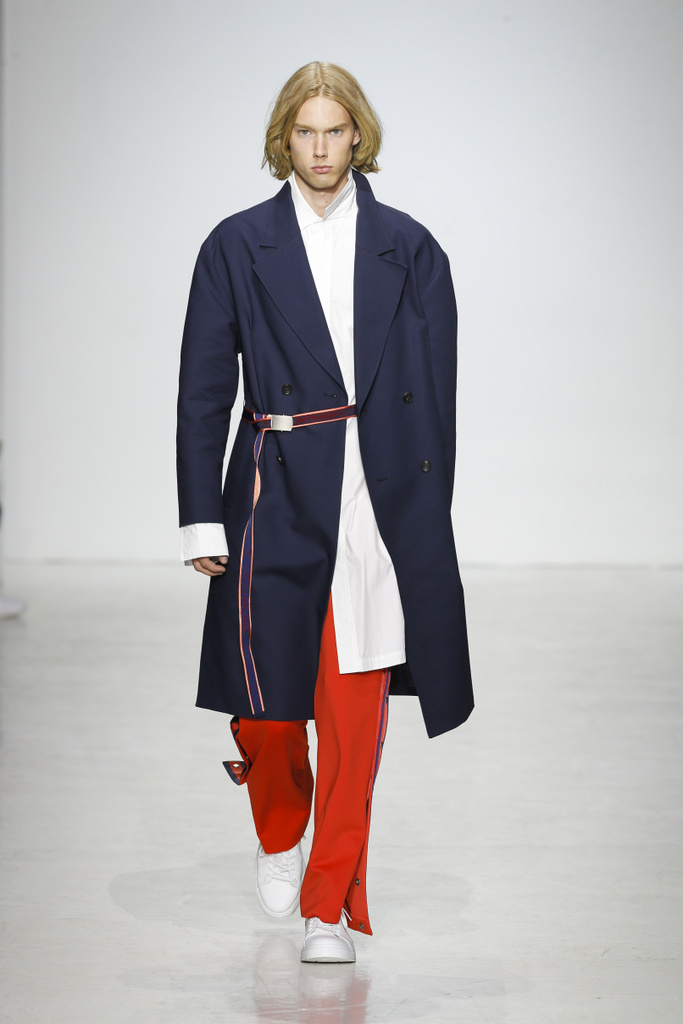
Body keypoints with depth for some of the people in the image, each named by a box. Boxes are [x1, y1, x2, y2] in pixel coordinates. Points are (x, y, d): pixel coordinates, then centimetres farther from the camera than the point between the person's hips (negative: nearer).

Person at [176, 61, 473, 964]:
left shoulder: (408, 248, 7)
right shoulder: (238, 247, 4)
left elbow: (437, 392, 7)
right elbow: (203, 391, 3)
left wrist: (430, 512, 2)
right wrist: (202, 519, -2)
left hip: (381, 502, 0)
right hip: (279, 497, 0)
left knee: (356, 711, -1)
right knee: (265, 694, 1)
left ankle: (331, 904, 11)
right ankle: (279, 832, 34)